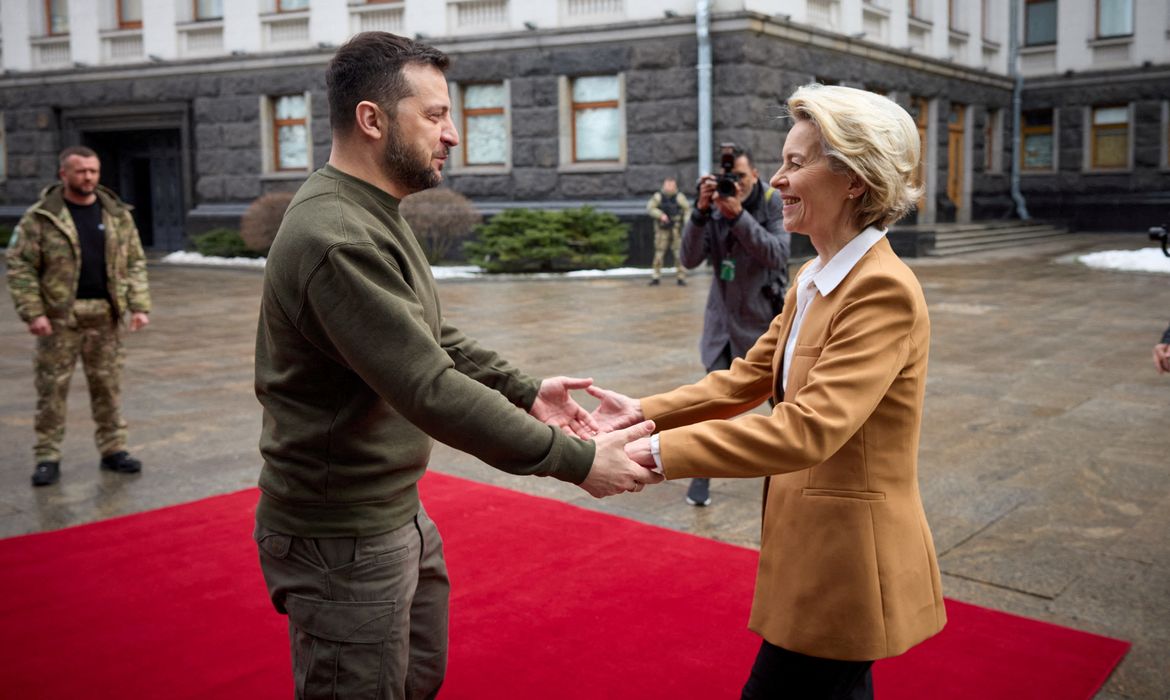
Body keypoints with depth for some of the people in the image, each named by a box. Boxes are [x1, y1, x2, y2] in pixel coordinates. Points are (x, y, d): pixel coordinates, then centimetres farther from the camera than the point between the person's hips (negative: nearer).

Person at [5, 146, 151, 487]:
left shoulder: (118, 214, 8)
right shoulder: (40, 217, -3)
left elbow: (135, 263, 9)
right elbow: (20, 266, -5)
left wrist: (139, 305, 0)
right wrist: (32, 312, -13)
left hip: (105, 317, 3)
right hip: (59, 318, -3)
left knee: (108, 385, 9)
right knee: (52, 387, 2)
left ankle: (113, 450, 18)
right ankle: (47, 457, 10)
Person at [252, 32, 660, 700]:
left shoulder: (377, 215, 8)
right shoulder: (337, 240, -27)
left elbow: (436, 338, 14)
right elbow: (432, 389, -30)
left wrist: (525, 390, 2)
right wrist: (575, 459, -26)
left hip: (400, 511, 10)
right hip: (344, 541, -10)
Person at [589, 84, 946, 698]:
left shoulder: (884, 290, -23)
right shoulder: (812, 281, 7)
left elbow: (809, 427, -31)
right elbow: (746, 378, 8)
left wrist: (660, 451, -31)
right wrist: (644, 411, -5)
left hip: (849, 561, -9)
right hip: (815, 544, 9)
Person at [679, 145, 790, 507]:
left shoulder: (772, 203, -11)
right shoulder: (713, 207, -6)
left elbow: (777, 255, -24)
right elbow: (690, 259, -16)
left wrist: (738, 216, -34)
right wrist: (700, 211, -29)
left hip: (765, 316, -1)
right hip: (723, 318, 1)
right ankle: (702, 475, 6)